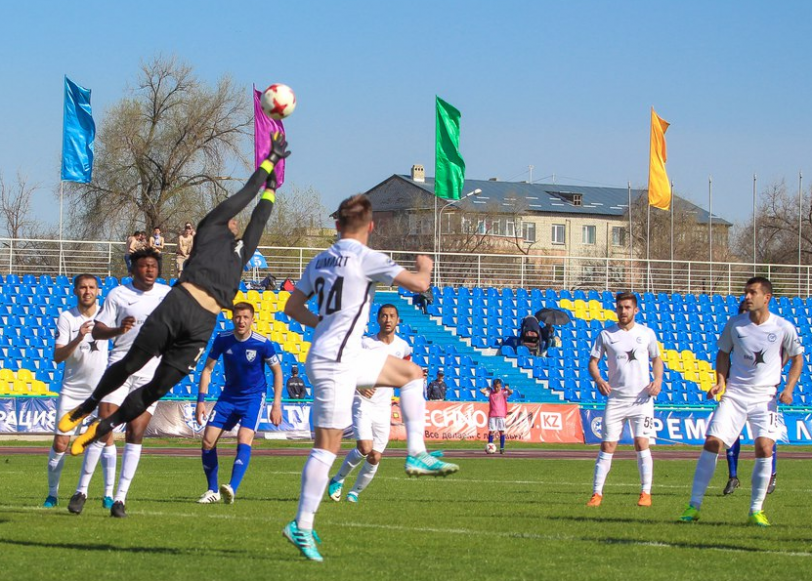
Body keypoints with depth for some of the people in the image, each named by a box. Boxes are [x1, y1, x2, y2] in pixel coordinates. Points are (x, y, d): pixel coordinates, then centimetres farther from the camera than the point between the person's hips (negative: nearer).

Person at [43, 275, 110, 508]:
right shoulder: (66, 318, -5)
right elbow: (58, 356, -12)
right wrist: (78, 338, -27)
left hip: (102, 388, 1)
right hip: (72, 390, -1)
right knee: (60, 443, -2)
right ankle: (52, 493, 11)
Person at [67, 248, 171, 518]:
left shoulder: (167, 294, 9)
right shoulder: (118, 294, 2)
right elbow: (97, 331, -2)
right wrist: (119, 329, -21)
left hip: (151, 374, 2)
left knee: (135, 433, -5)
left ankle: (120, 498, -2)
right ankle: (82, 491, -1)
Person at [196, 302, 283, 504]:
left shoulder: (263, 344, -16)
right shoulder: (223, 340, -10)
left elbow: (277, 371, -3)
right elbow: (208, 368, 1)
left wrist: (277, 404, -8)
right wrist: (201, 401, -5)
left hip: (254, 397, -4)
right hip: (228, 396, 4)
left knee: (244, 440, -24)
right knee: (208, 441, -4)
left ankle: (232, 488, -35)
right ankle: (213, 491, 11)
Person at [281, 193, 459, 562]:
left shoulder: (320, 260, 13)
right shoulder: (367, 259, -11)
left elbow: (292, 307, 19)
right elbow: (418, 284, -13)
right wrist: (425, 267, 10)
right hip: (334, 362, -9)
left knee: (411, 373, 20)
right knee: (327, 446, -4)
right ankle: (302, 526, -5)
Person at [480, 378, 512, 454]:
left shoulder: (503, 393, 0)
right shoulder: (490, 393, 6)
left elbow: (511, 392, -17)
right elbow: (482, 390, -3)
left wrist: (507, 388, -3)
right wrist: (488, 388, 6)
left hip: (501, 415, -1)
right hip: (492, 415, 1)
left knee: (502, 431, -1)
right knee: (491, 431, -3)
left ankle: (502, 448, 2)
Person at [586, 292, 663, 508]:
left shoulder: (646, 333, 5)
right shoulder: (606, 335, 3)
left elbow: (656, 359, 15)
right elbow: (593, 361, 6)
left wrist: (658, 380, -4)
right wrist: (599, 380, -14)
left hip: (641, 398, -1)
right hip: (615, 399, 1)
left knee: (641, 443, -10)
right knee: (607, 446, -1)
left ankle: (646, 493, -2)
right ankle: (597, 493, 3)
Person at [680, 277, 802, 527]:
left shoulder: (784, 328, -4)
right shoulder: (734, 324, 0)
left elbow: (797, 359, 8)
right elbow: (723, 353, 15)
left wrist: (788, 389, -4)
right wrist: (720, 381, 0)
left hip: (765, 398, -2)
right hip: (734, 395, 2)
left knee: (764, 447, -17)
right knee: (712, 443, -9)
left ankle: (756, 510, -3)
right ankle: (694, 505, -1)